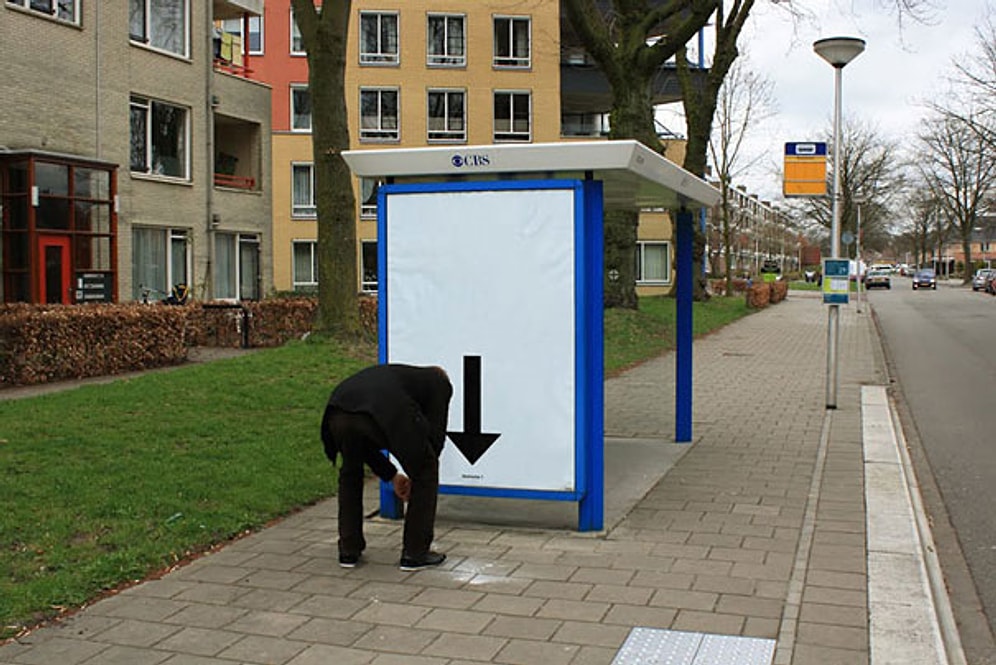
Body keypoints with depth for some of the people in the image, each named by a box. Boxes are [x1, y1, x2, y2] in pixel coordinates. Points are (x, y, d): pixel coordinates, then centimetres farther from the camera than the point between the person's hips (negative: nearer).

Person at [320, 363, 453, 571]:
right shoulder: (440, 383, 29)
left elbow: (363, 440, 40)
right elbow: (435, 434, 18)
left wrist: (392, 475, 47)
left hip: (339, 411, 5)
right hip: (386, 413, -5)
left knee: (350, 472, 34)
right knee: (426, 472, 19)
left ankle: (349, 550, 33)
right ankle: (415, 554, 23)